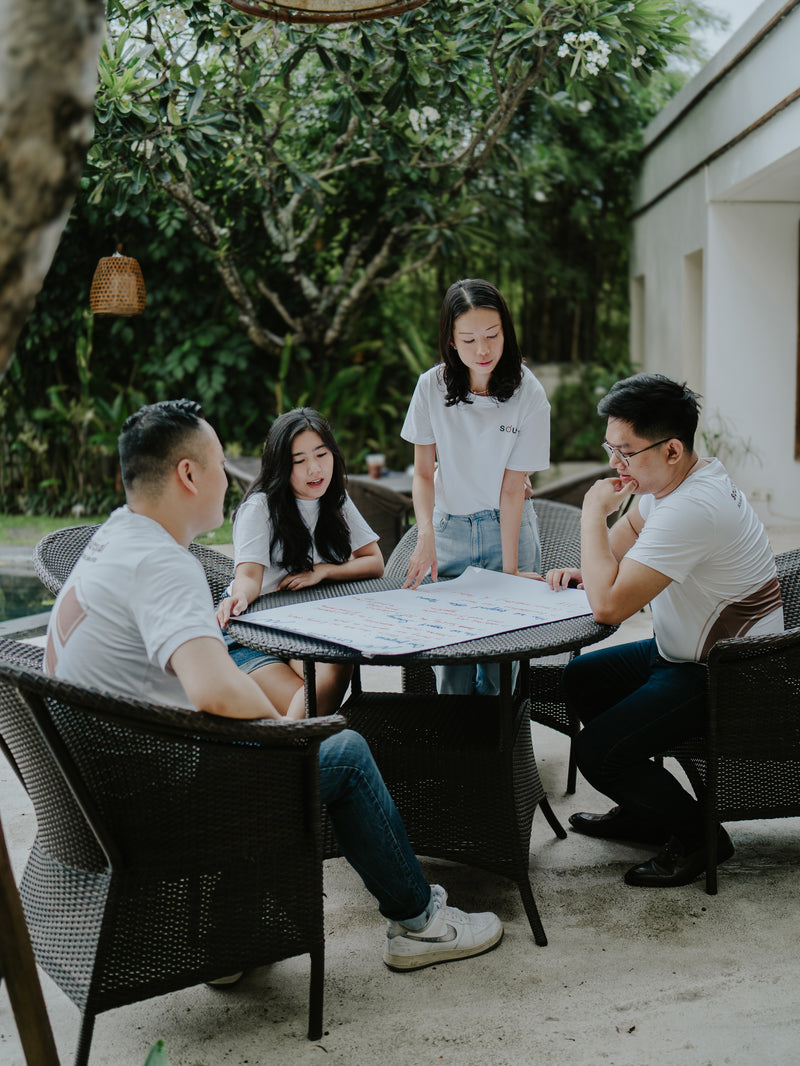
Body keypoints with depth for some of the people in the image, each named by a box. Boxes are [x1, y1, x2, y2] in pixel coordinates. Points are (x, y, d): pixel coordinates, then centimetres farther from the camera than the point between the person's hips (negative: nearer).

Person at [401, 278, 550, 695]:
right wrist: (425, 537, -20)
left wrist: (510, 569, -12)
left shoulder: (528, 394, -13)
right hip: (449, 527, 1)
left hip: (506, 526, -1)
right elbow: (423, 473, -4)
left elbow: (512, 487, -11)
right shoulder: (431, 387, -10)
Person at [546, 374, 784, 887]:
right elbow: (624, 539, 21)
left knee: (598, 751, -18)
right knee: (580, 680, 20)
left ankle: (698, 835, 6)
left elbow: (609, 605, -35)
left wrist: (593, 514, -23)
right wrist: (586, 569, 0)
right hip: (683, 650, 11)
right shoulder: (659, 480, 1)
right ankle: (644, 813, 29)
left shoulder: (691, 509, -32)